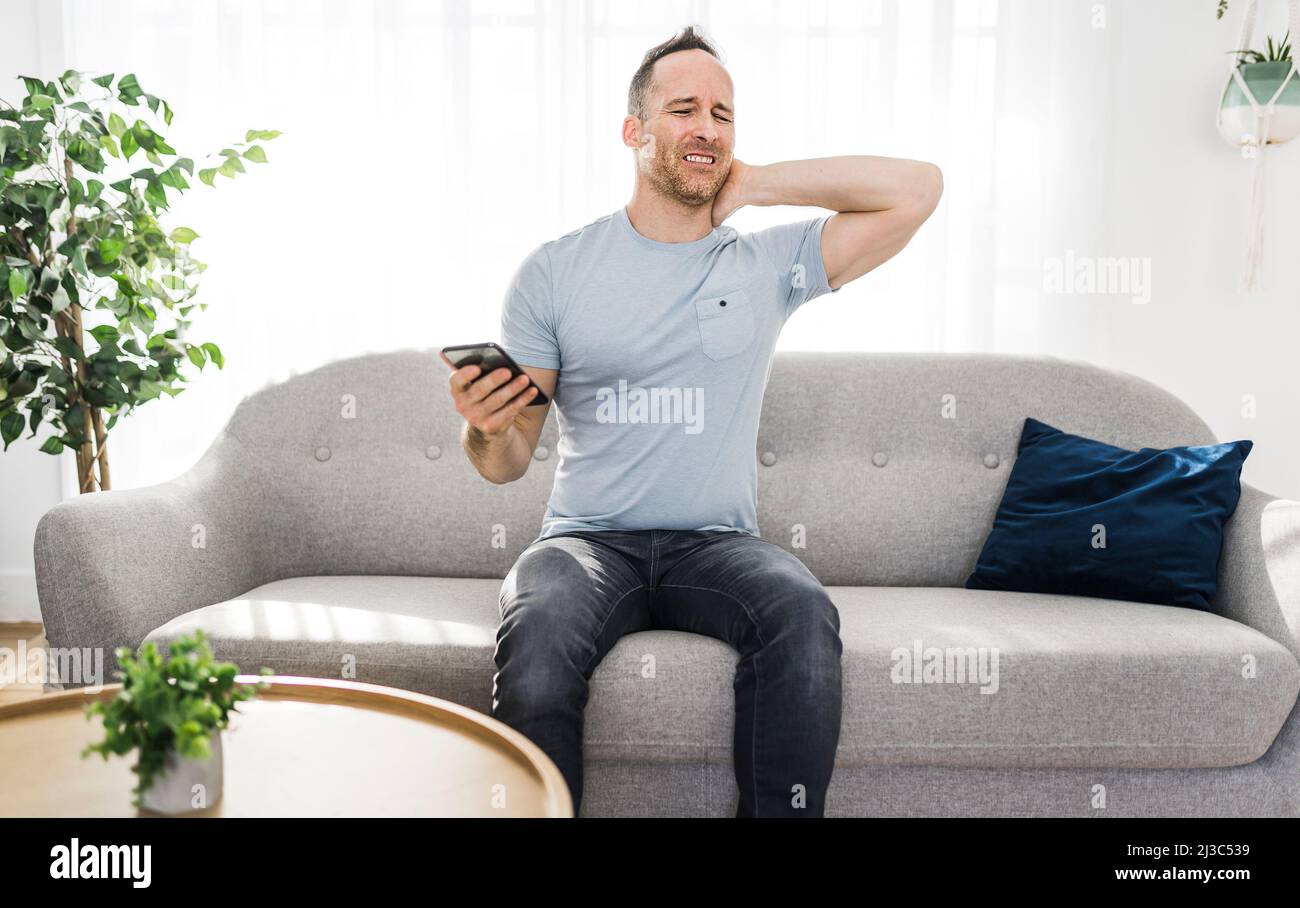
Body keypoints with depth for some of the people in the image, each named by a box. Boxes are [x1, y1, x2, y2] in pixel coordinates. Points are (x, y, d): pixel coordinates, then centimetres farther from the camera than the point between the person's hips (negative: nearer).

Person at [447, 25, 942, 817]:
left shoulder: (769, 263, 9)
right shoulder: (555, 270, 6)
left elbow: (919, 188, 1)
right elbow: (508, 461, 5)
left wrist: (756, 183, 1)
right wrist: (483, 426, -20)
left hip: (717, 543, 1)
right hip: (588, 540, 0)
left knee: (804, 613, -31)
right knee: (540, 627, -33)